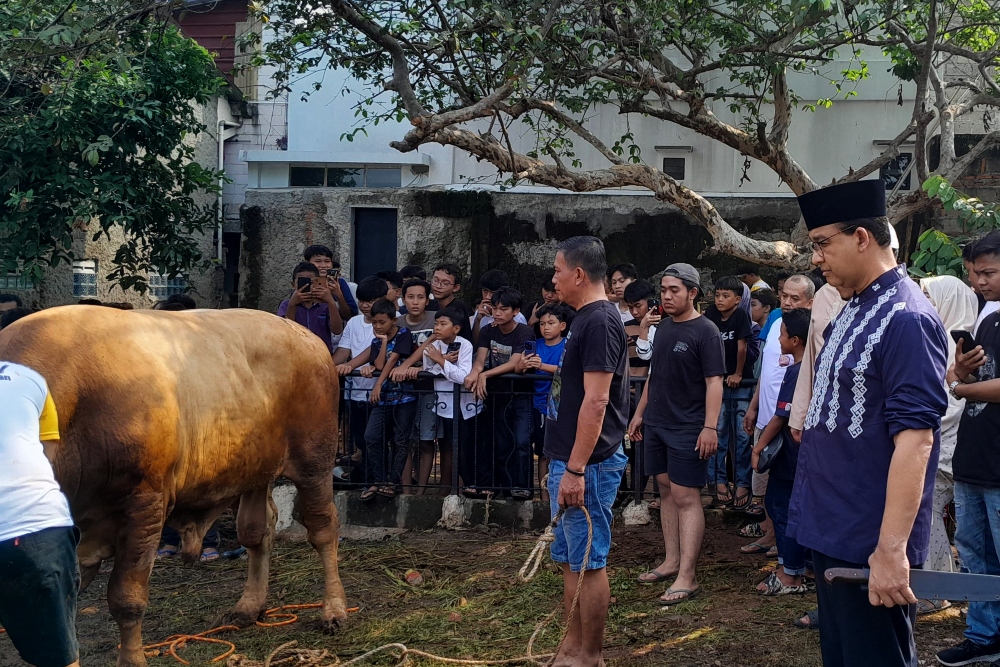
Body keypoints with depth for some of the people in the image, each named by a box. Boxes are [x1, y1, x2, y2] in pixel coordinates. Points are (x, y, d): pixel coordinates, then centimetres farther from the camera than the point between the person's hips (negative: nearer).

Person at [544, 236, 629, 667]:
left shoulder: (600, 322, -17)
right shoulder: (586, 319, 14)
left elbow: (596, 401, -22)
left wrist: (575, 470, -23)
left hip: (586, 465, -10)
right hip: (568, 460, 10)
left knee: (588, 562, 0)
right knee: (570, 559, 16)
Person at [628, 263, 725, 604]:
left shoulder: (705, 332, -11)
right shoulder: (663, 327, 12)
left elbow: (714, 382, -15)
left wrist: (710, 427, -21)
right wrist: (640, 413, 20)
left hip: (687, 429, -8)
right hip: (656, 424, 8)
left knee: (685, 497, -7)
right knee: (666, 491, 12)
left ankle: (686, 577, -5)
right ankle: (671, 561, 21)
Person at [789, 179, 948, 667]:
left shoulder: (906, 319, -19)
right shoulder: (852, 312, 10)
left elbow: (914, 441, -25)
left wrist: (891, 549, -28)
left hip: (869, 545, -9)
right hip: (831, 531, 9)